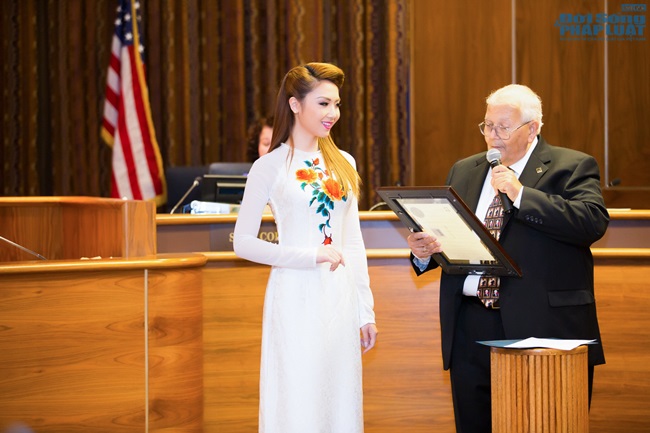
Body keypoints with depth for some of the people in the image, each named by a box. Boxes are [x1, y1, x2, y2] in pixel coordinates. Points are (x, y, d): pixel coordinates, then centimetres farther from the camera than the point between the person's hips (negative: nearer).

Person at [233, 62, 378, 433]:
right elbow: (243, 242, -8)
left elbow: (354, 242, 14)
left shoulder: (343, 163, 11)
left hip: (341, 297, 5)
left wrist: (366, 310, 11)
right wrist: (312, 257, -15)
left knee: (341, 402, 8)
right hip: (296, 299, -5)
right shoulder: (270, 167, -5)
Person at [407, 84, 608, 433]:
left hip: (542, 325, -4)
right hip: (470, 330, 5)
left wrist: (521, 195, -17)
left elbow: (594, 223, -16)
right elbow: (447, 239, 20)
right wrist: (424, 252, -3)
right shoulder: (464, 172, 17)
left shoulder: (571, 168, 1)